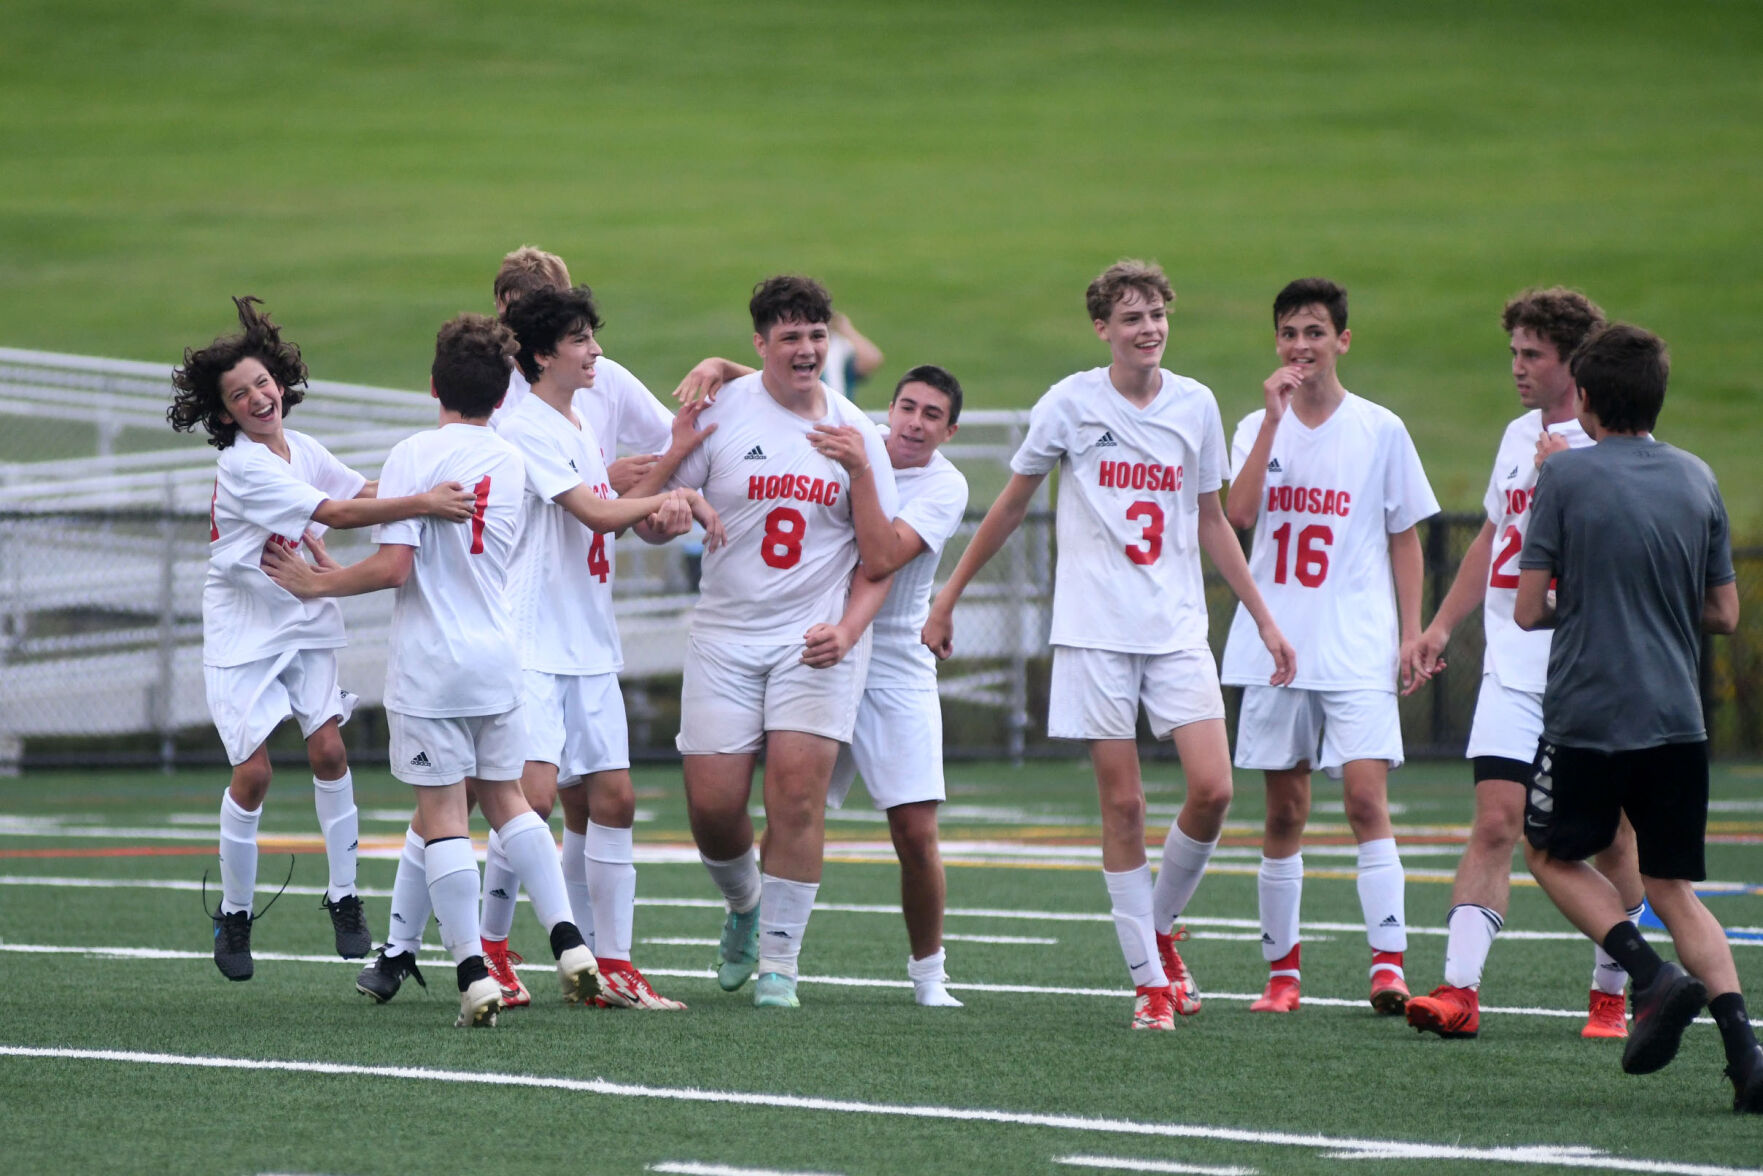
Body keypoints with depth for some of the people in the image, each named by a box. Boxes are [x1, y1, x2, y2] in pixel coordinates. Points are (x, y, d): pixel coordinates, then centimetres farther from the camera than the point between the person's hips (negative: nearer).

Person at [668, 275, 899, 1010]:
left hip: (816, 642, 0)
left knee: (797, 790, -14)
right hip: (725, 637, 0)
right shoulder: (721, 412, -1)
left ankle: (779, 962, -4)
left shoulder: (854, 433, 3)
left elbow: (878, 557, 7)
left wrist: (847, 630, -9)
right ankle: (745, 908, 30)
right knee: (711, 804, -3)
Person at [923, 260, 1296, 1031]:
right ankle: (1149, 981, 3)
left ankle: (1161, 929, 15)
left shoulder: (1196, 405, 7)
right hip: (1093, 632, -3)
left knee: (1212, 788, -10)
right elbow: (1010, 507, 9)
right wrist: (949, 597, 12)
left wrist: (1264, 620, 16)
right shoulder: (1070, 404, -1)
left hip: (1178, 629, 3)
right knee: (1123, 803, -4)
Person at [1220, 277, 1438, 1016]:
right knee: (1284, 811, 6)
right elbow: (1239, 513, -10)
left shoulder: (1380, 430, 4)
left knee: (1366, 796, -14)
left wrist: (1411, 635, 0)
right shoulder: (1258, 428, 8)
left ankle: (1388, 961, -17)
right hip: (1275, 644, 2)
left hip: (1358, 649, -2)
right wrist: (1275, 416, -13)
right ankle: (1281, 971, 12)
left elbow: (1404, 538, 8)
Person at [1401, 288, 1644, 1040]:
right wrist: (1438, 629, 22)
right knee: (1494, 823, -7)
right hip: (1514, 665, 5)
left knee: (1612, 837, 5)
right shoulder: (1519, 437, 14)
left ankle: (1611, 993, 19)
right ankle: (1460, 990, -14)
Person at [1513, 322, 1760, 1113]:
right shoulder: (1697, 480, 6)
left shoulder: (1567, 476, -7)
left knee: (1552, 854, 18)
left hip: (1586, 714, -4)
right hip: (1678, 721, 4)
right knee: (1674, 890, 10)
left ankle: (1654, 976, -5)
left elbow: (1528, 609, -7)